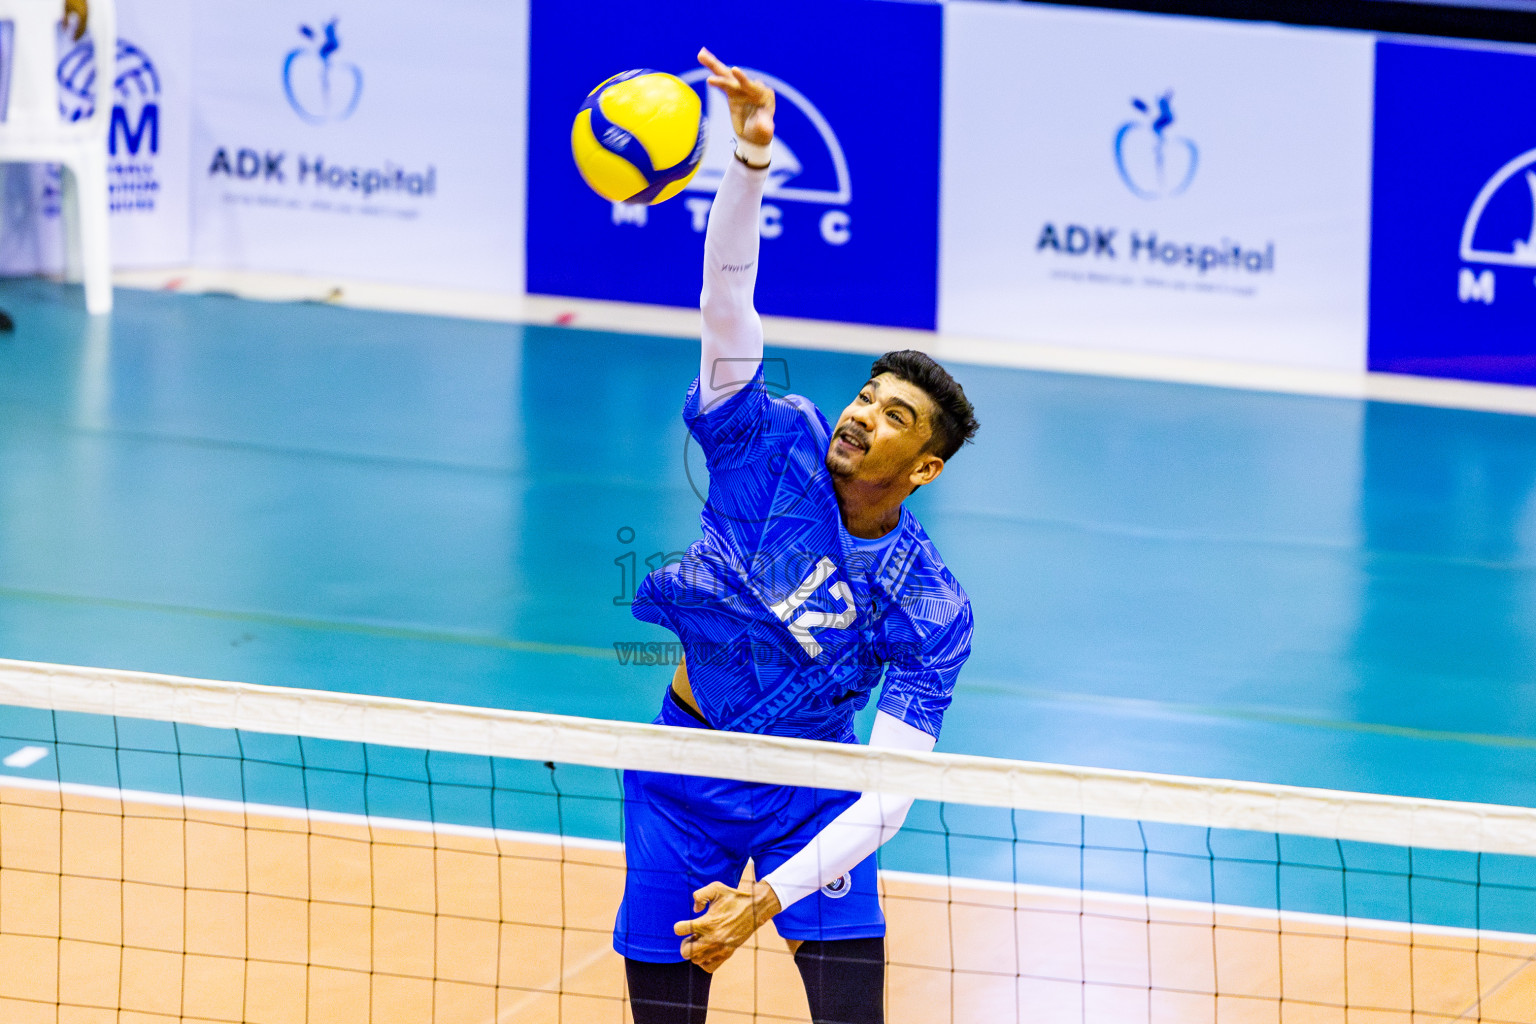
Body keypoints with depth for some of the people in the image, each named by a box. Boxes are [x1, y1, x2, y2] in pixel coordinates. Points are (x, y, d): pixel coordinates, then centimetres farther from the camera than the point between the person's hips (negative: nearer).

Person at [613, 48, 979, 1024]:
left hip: (809, 791, -1)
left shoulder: (932, 611, -18)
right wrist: (752, 155, -40)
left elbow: (889, 793, -23)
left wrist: (775, 893, -35)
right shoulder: (775, 441, -12)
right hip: (682, 769, 1)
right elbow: (728, 297, -23)